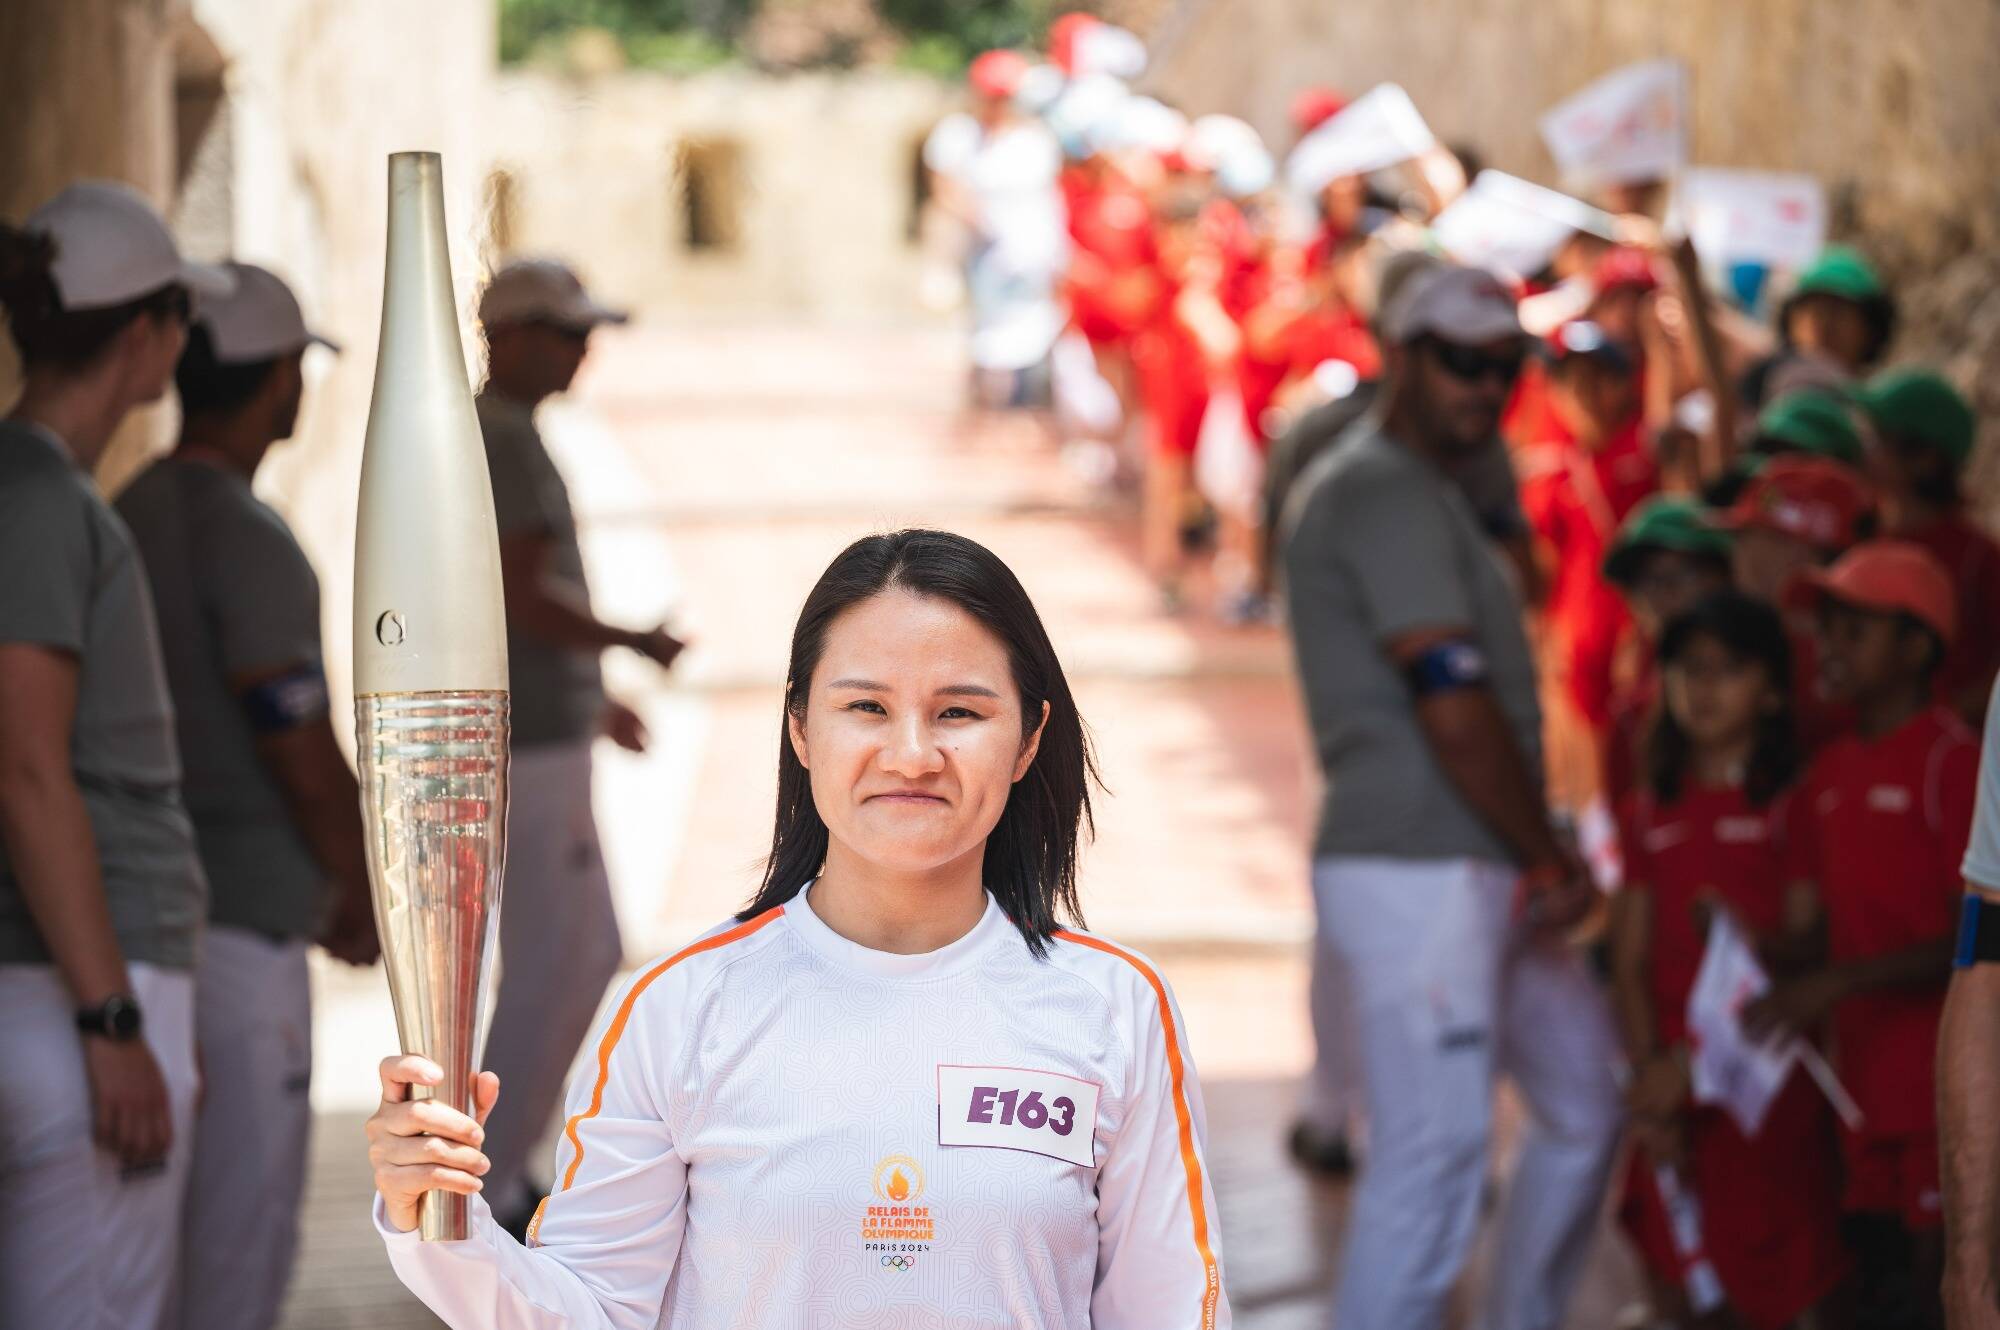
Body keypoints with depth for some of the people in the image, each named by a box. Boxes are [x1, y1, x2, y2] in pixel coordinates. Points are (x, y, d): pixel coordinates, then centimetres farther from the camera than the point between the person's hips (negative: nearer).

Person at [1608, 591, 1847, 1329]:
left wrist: (1695, 1063, -14)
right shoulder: (1649, 812, 13)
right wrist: (1648, 1073, -5)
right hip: (1672, 1083, 5)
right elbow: (1631, 961, 10)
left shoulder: (1793, 805, -3)